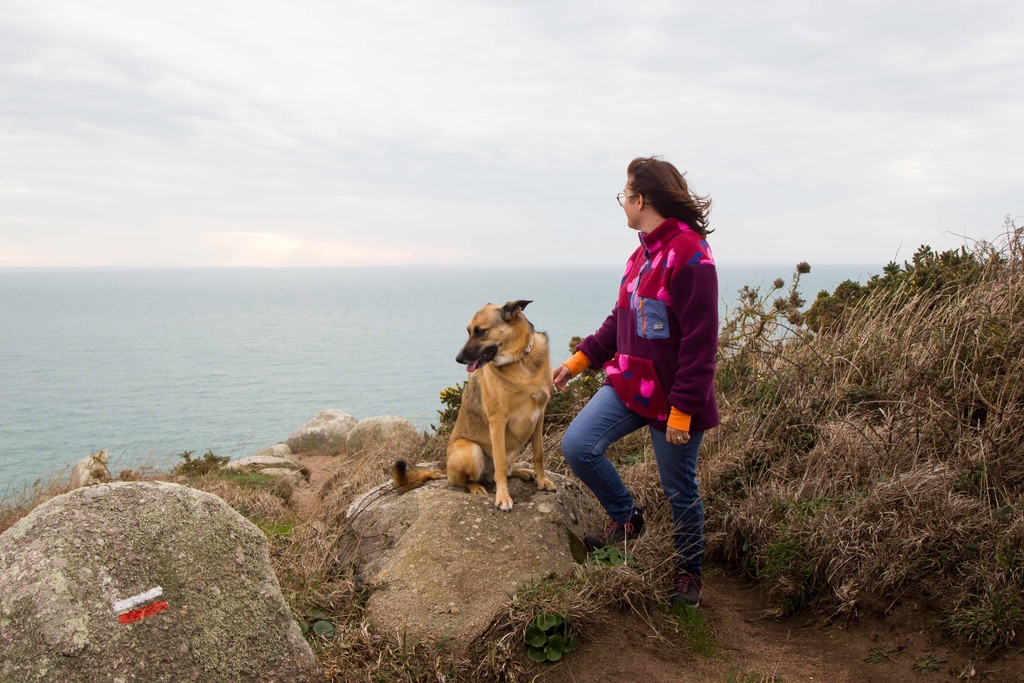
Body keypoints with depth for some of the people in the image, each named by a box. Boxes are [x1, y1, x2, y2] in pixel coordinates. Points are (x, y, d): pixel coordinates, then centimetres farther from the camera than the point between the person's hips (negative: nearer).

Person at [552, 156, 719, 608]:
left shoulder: (690, 254, -19)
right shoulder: (643, 253, 10)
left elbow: (699, 342, -20)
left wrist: (681, 412, -19)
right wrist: (577, 362, 10)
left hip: (673, 396, -7)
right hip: (629, 383, 8)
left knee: (680, 492, 7)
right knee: (577, 445, -8)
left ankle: (688, 572, 32)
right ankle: (625, 518, 16)